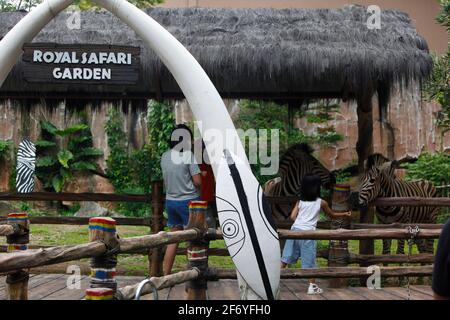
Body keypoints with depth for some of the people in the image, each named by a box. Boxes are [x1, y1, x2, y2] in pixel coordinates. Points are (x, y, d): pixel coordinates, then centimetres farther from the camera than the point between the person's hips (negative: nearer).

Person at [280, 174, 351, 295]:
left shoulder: (300, 202, 11)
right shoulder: (321, 203, 6)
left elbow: (292, 217, 2)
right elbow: (332, 215, 20)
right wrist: (345, 214, 35)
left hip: (295, 230, 3)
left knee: (286, 258, 9)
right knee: (309, 261, 5)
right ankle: (312, 286, 9)